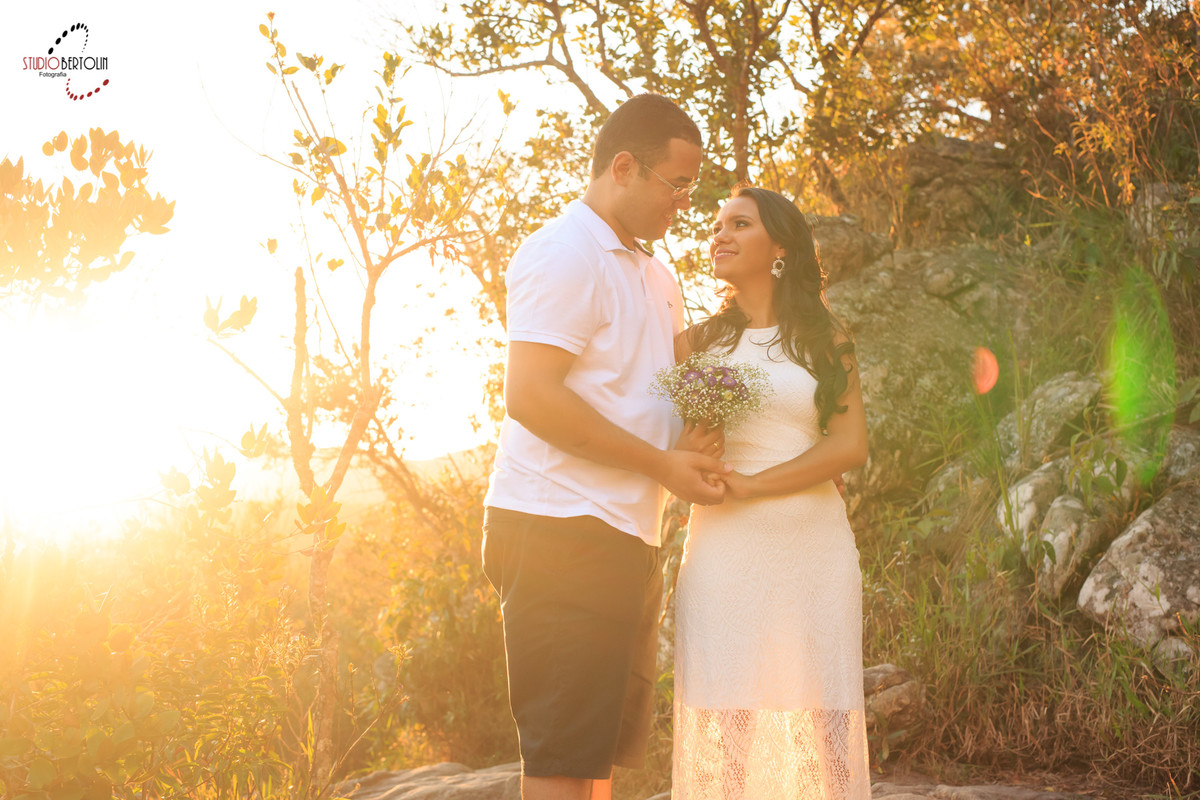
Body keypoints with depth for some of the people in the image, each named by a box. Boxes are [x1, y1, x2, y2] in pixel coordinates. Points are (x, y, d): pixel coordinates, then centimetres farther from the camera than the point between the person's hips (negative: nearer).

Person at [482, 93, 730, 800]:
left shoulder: (656, 276, 20)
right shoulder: (564, 255, -10)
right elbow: (529, 396, -19)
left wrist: (697, 439, 4)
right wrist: (663, 464, -15)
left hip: (629, 538, 10)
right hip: (562, 530, -10)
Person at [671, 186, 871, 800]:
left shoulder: (824, 337, 10)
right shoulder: (698, 343, 12)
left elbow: (850, 446, -2)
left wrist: (749, 486, -9)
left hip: (813, 548, 0)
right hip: (724, 549, 0)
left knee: (813, 726, -2)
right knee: (725, 726, -4)